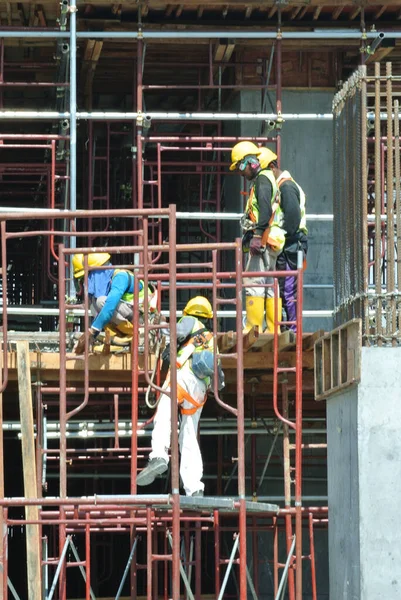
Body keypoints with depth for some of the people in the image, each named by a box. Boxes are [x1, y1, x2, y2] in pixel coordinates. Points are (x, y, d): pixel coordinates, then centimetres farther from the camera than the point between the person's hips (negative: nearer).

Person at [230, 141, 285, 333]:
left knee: (253, 284, -11)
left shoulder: (262, 179, -7)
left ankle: (253, 328, -14)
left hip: (264, 240, -10)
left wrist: (257, 238, -22)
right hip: (271, 243, 10)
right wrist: (250, 237, 21)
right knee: (271, 285, 8)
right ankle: (273, 329, 8)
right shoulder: (268, 179, 23)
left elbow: (265, 211, -19)